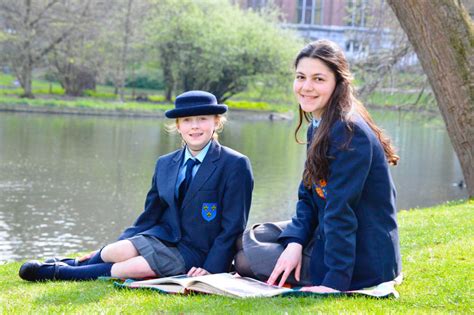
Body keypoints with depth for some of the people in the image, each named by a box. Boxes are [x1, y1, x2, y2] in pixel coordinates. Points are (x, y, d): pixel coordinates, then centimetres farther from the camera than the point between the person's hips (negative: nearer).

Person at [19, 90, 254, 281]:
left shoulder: (235, 165, -8)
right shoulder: (164, 164, 10)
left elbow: (233, 226, -9)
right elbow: (149, 218, 15)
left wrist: (210, 269, -17)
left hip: (196, 254, -5)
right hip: (163, 237, 5)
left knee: (131, 269, -25)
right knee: (111, 253, -25)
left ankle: (58, 272, -9)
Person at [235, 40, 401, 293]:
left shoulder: (350, 133, -23)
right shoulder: (318, 127, 8)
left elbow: (341, 210, -26)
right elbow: (308, 197, 9)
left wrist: (336, 281, -26)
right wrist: (295, 241, -9)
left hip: (361, 259, -10)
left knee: (245, 260, -4)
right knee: (247, 239, 17)